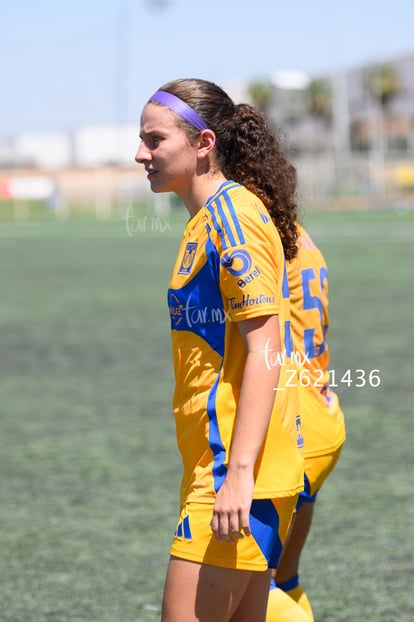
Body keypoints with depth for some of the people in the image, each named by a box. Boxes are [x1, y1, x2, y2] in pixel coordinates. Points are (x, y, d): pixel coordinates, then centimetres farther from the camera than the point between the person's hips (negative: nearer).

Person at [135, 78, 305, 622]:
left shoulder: (232, 213, -12)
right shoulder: (210, 219, 18)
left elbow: (265, 349, -18)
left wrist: (239, 472, -24)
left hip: (238, 472, -10)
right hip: (226, 463, 10)